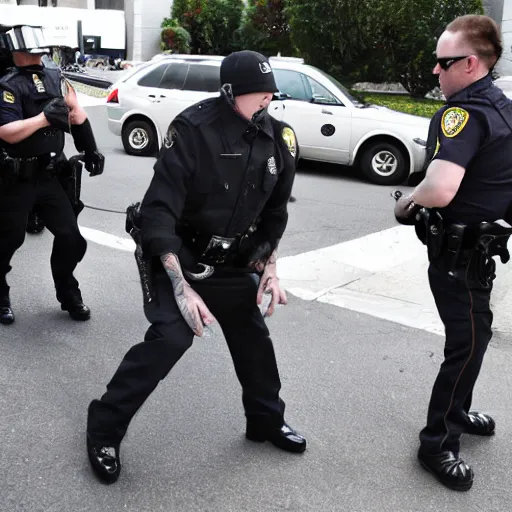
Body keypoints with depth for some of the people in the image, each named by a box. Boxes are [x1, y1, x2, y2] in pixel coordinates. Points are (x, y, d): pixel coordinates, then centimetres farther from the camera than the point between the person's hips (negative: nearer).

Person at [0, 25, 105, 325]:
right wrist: (45, 117, -29)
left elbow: (77, 115, 14)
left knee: (71, 238, 4)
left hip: (49, 176, 5)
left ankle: (68, 296, 23)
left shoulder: (56, 79, 6)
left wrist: (91, 152, 13)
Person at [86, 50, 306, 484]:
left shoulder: (278, 139, -6)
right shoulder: (194, 129, -25)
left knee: (253, 337, 9)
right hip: (178, 257, -6)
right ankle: (104, 429, 0)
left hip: (233, 263, 6)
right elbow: (158, 212, -27)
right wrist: (182, 287, -32)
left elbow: (274, 213, 8)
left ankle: (267, 420, 34)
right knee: (170, 337, -20)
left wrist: (269, 268, 0)